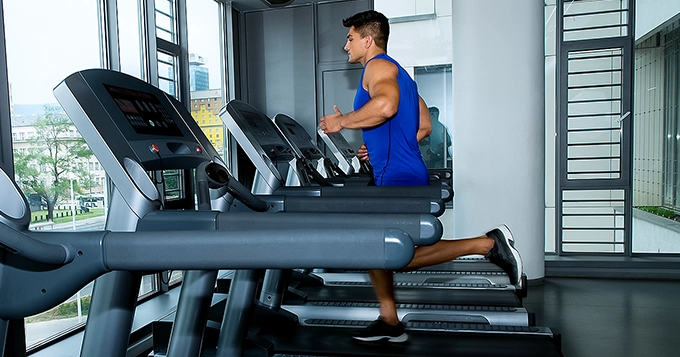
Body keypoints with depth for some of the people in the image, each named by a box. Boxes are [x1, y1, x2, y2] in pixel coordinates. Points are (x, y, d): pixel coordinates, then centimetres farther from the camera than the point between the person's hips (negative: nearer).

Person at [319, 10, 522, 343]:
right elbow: (424, 126, 24)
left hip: (398, 179, -10)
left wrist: (342, 122, -18)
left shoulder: (378, 66, -6)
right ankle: (390, 323, 19)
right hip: (392, 179, 10)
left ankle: (487, 244, -6)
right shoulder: (397, 73, 24)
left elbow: (386, 104, -30)